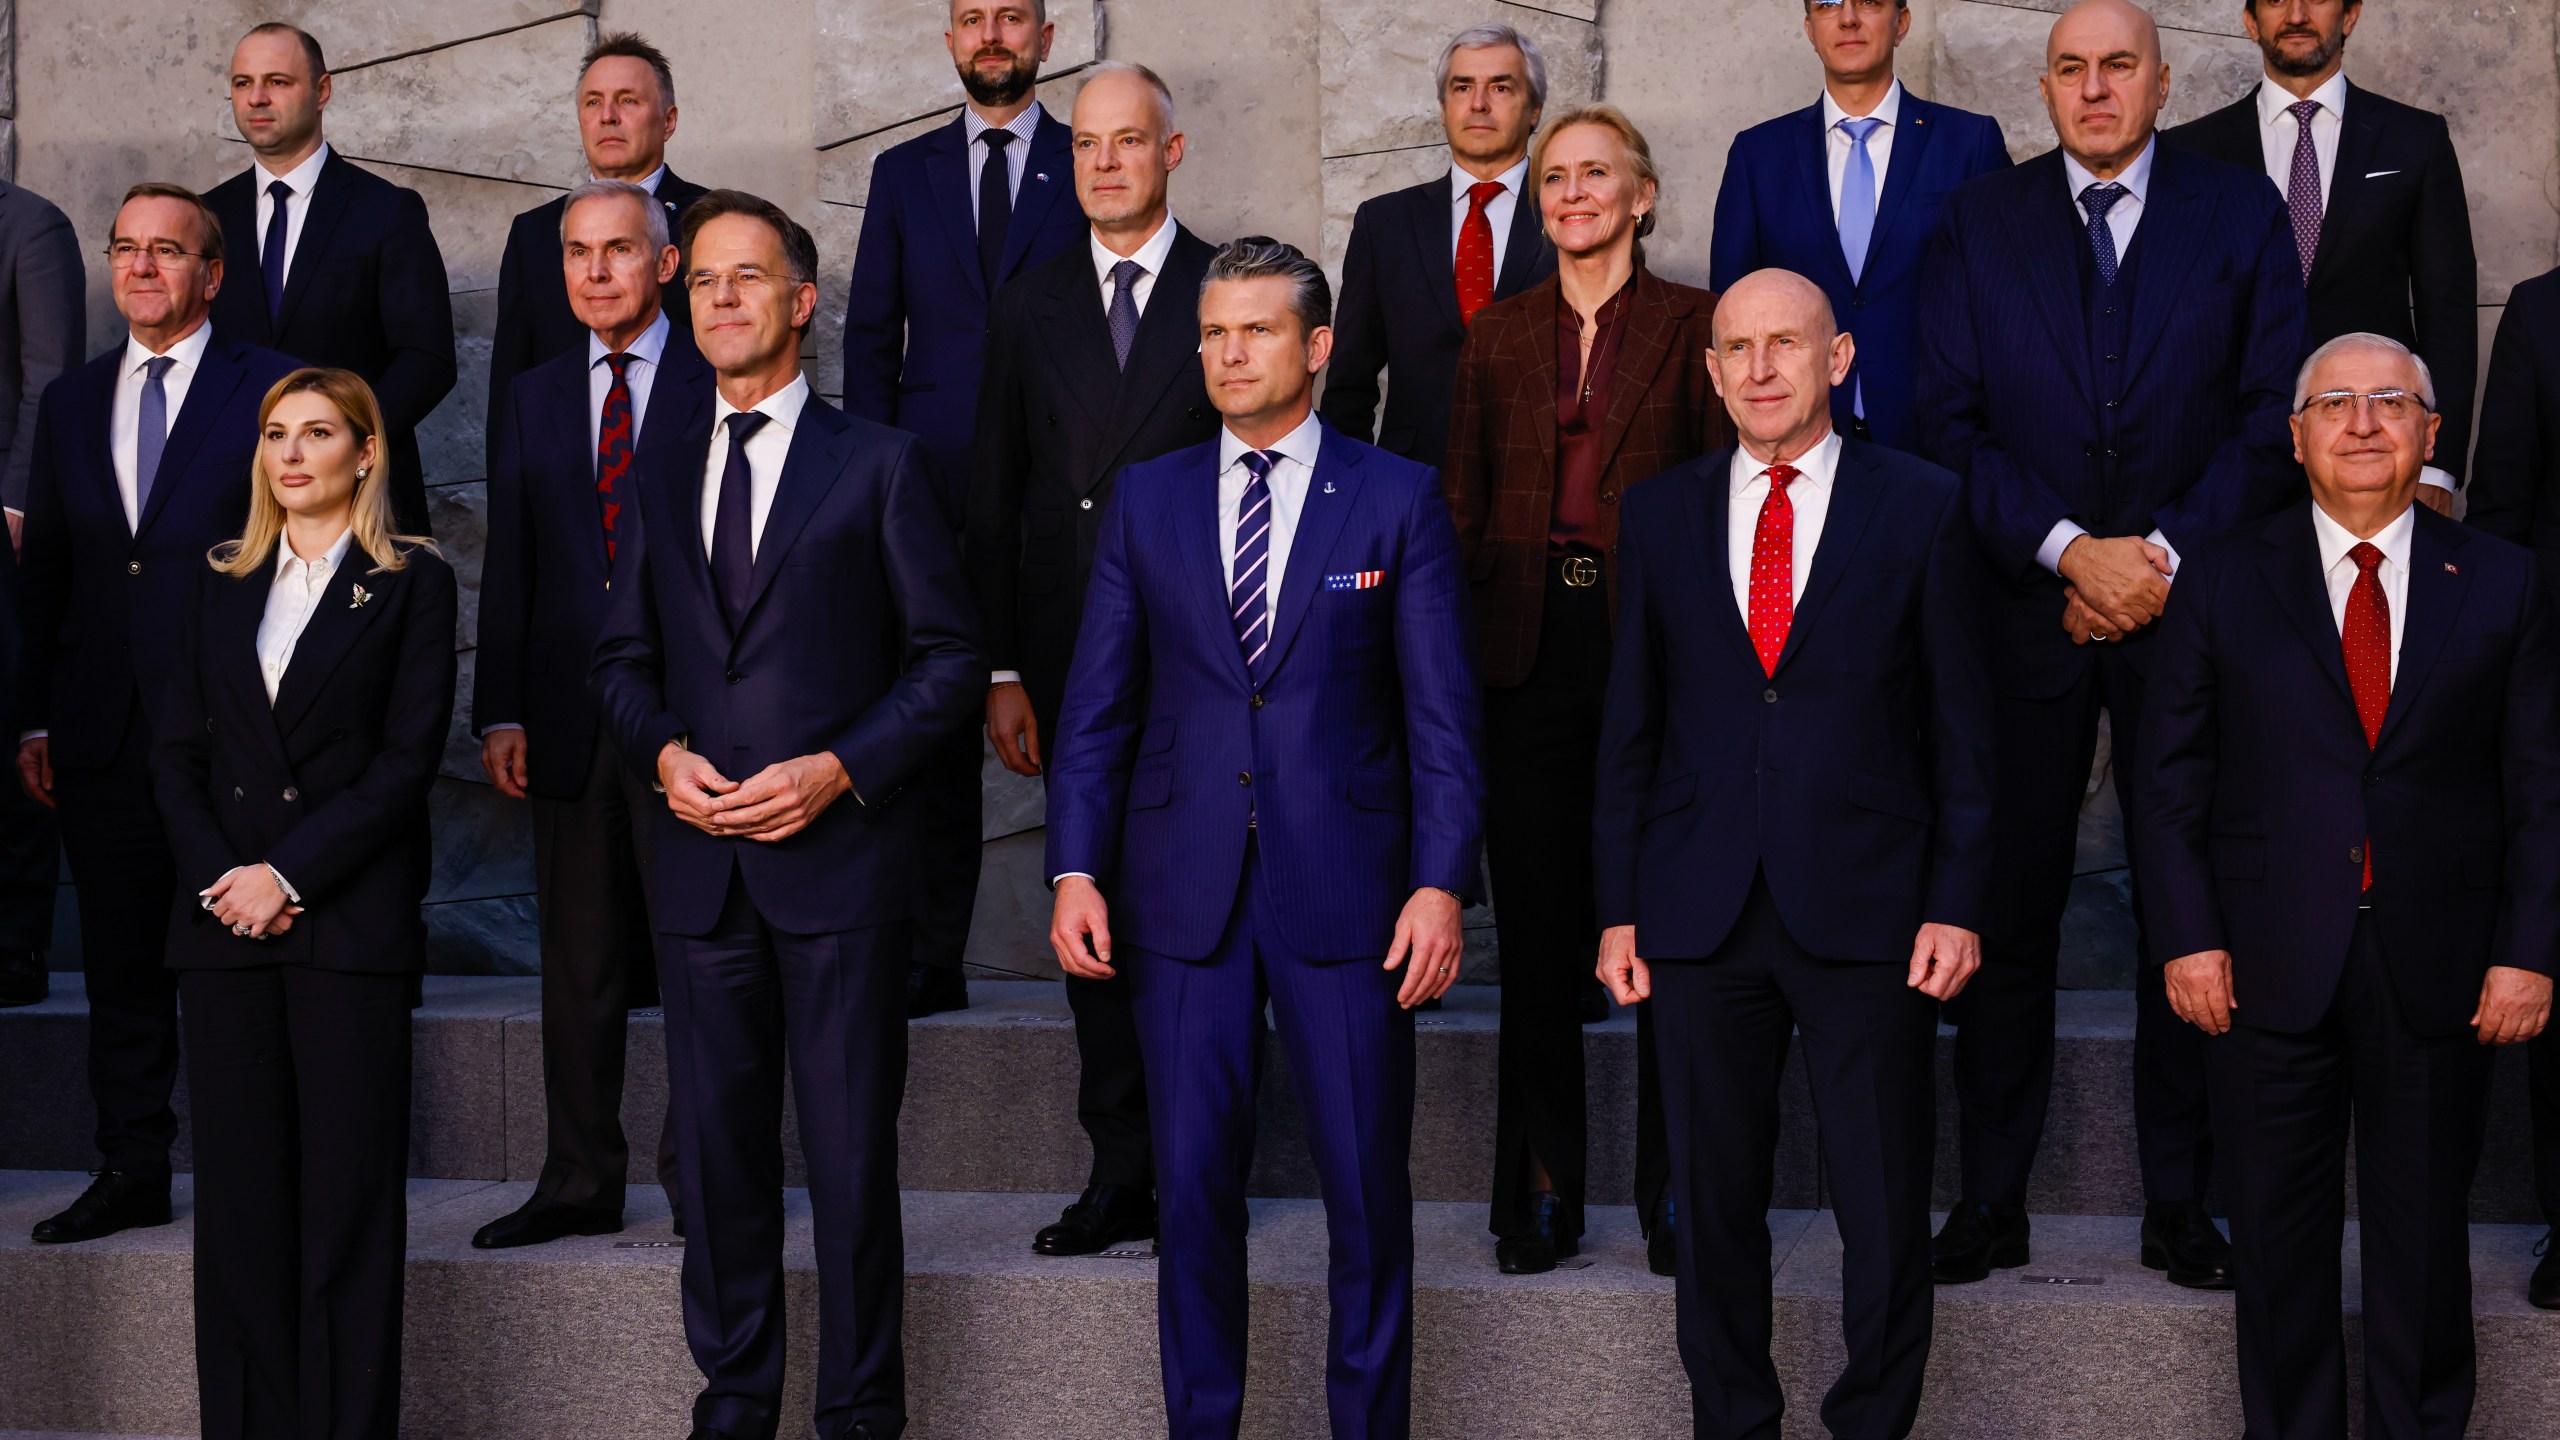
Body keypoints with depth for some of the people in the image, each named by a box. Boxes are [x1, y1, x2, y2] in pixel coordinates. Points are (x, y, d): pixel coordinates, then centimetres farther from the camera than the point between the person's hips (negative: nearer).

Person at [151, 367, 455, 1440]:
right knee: (239, 1191, 5)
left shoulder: (411, 584, 3)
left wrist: (287, 874, -12)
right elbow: (177, 750, 10)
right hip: (223, 925, 4)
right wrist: (220, 877, -6)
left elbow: (408, 759, -5)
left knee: (348, 1192, -3)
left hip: (349, 921, -4)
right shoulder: (219, 585, 16)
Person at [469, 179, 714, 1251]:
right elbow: (510, 565, 12)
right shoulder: (536, 398, 14)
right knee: (577, 962, 9)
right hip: (568, 718, 4)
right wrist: (499, 712, 3)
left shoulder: (716, 388, 0)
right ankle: (580, 1182, 17)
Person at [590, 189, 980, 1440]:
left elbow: (948, 658, -1)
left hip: (838, 857, -4)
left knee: (851, 1155, 0)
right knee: (718, 1148, 10)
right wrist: (663, 753, -2)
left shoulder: (879, 464, 2)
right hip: (700, 861, 4)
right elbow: (622, 657, 19)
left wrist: (841, 769, -13)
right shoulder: (663, 478, 15)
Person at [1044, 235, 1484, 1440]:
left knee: (1367, 1183, 4)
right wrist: (1076, 868, -2)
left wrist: (1442, 882, -11)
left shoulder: (1397, 500, 2)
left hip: (1343, 886, -2)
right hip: (1185, 889, 2)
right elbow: (1098, 702, 7)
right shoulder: (1146, 499, 8)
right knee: (1192, 1181, 7)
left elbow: (1442, 709, -2)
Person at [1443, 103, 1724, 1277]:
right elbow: (1463, 506, 12)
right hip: (1530, 650, 3)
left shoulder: (1695, 327, 4)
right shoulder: (1499, 335, 12)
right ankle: (1542, 1192, 14)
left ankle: (1674, 1186, 11)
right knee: (1535, 924, 5)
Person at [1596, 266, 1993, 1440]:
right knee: (1713, 1199, 9)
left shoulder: (1923, 508, 2)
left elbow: (1963, 725, 2)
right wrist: (1619, 907, 5)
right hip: (1701, 908, 2)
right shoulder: (1660, 514, 8)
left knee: (1885, 1207, 3)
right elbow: (1629, 727, 10)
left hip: (1866, 906, -2)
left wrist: (1957, 903, -4)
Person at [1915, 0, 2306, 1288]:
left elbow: (2276, 415, 2)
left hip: (2188, 604, 0)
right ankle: (1991, 1203, 12)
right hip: (2025, 612, 0)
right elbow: (1949, 421, 1)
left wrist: (2165, 552, -10)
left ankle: (2179, 1205, 15)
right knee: (2006, 910, 3)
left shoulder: (2239, 214, 6)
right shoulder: (1978, 224, 6)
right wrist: (2068, 548, -10)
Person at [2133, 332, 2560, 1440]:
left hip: (2440, 969, 1)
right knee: (2280, 1235, 8)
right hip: (2268, 965, 0)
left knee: (2425, 1234, 10)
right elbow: (2169, 777, 2)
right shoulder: (2222, 579, 4)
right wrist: (2187, 936, -7)